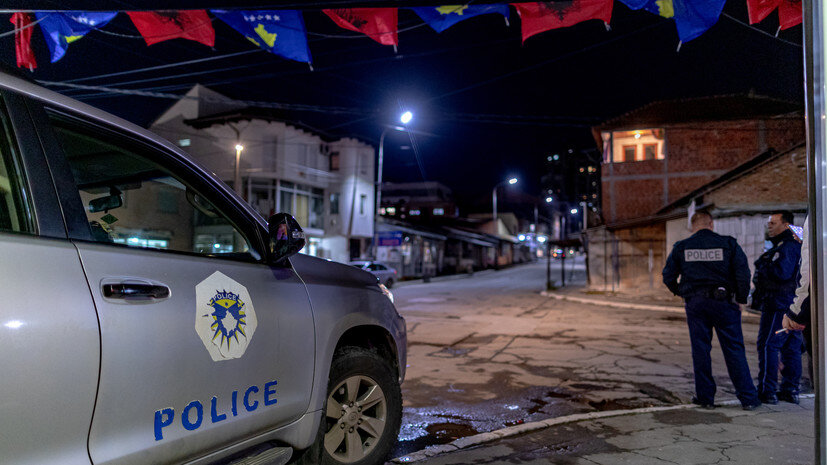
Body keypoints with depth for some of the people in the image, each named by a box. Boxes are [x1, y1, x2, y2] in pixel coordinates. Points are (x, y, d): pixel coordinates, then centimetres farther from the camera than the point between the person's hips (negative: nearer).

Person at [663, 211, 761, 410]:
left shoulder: (681, 247, 3)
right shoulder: (728, 244, -1)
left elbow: (668, 276, 4)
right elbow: (743, 272, -6)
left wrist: (681, 293, 18)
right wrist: (741, 299, 4)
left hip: (695, 304, 1)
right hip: (723, 302, -1)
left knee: (700, 350, 7)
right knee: (734, 349, 5)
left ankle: (705, 397, 13)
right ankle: (748, 398, 10)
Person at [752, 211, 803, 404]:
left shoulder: (788, 247, -13)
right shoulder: (781, 246, 20)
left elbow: (782, 273, -25)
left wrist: (763, 266, -10)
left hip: (779, 305, -11)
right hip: (791, 307, 11)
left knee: (768, 346, -8)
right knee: (790, 347, 12)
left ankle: (767, 392, -6)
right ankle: (790, 391, 18)